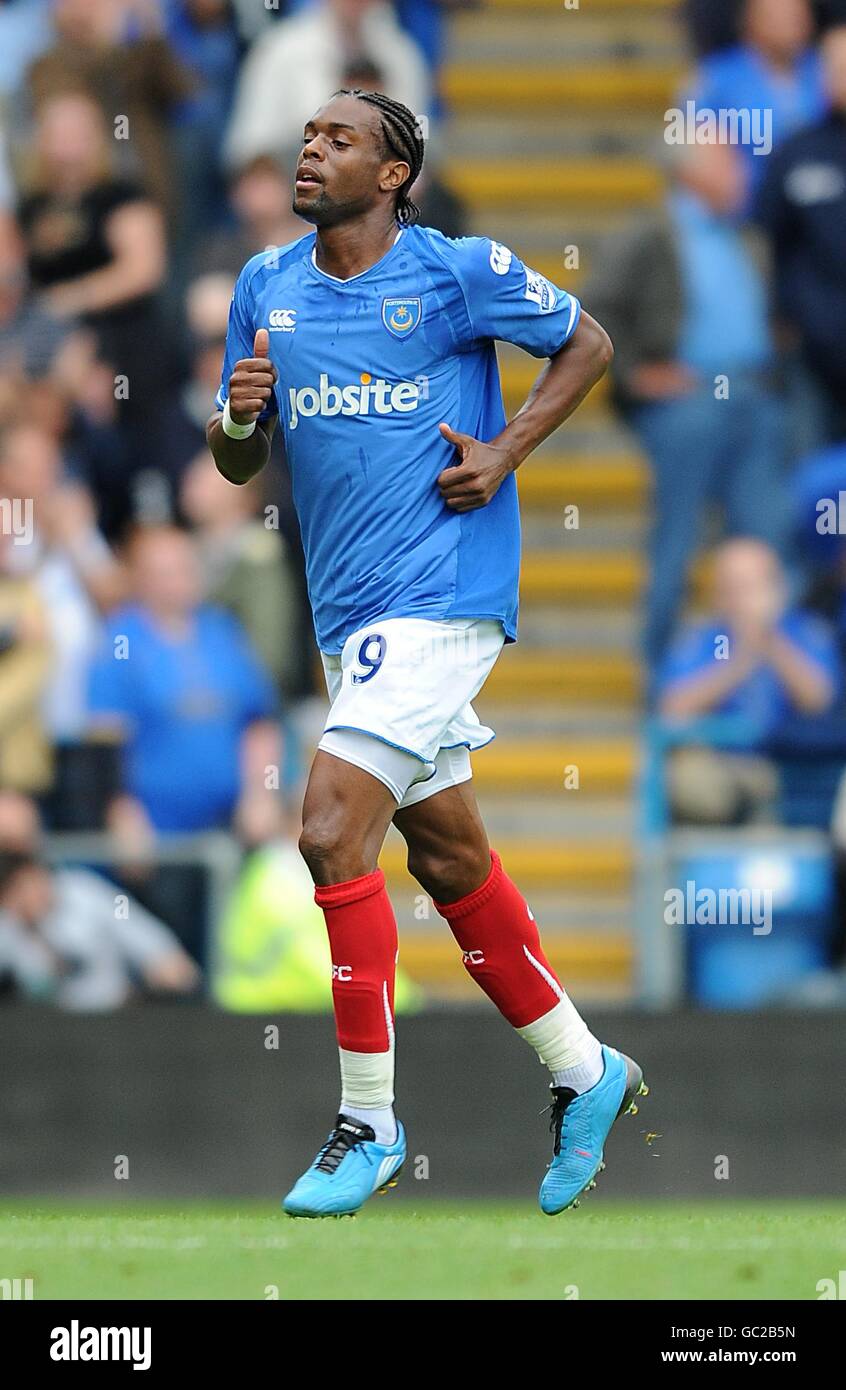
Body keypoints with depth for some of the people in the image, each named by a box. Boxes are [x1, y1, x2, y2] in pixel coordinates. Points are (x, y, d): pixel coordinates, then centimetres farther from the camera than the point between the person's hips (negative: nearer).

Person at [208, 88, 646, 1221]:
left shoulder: (461, 271, -7)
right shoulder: (265, 288, 8)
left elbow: (588, 343, 5)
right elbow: (240, 466, 14)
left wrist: (505, 454, -7)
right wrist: (238, 416, -9)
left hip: (441, 594, -7)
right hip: (349, 611, 7)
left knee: (334, 830, -18)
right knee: (452, 860, 14)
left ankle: (369, 1121, -10)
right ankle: (582, 1072, 29)